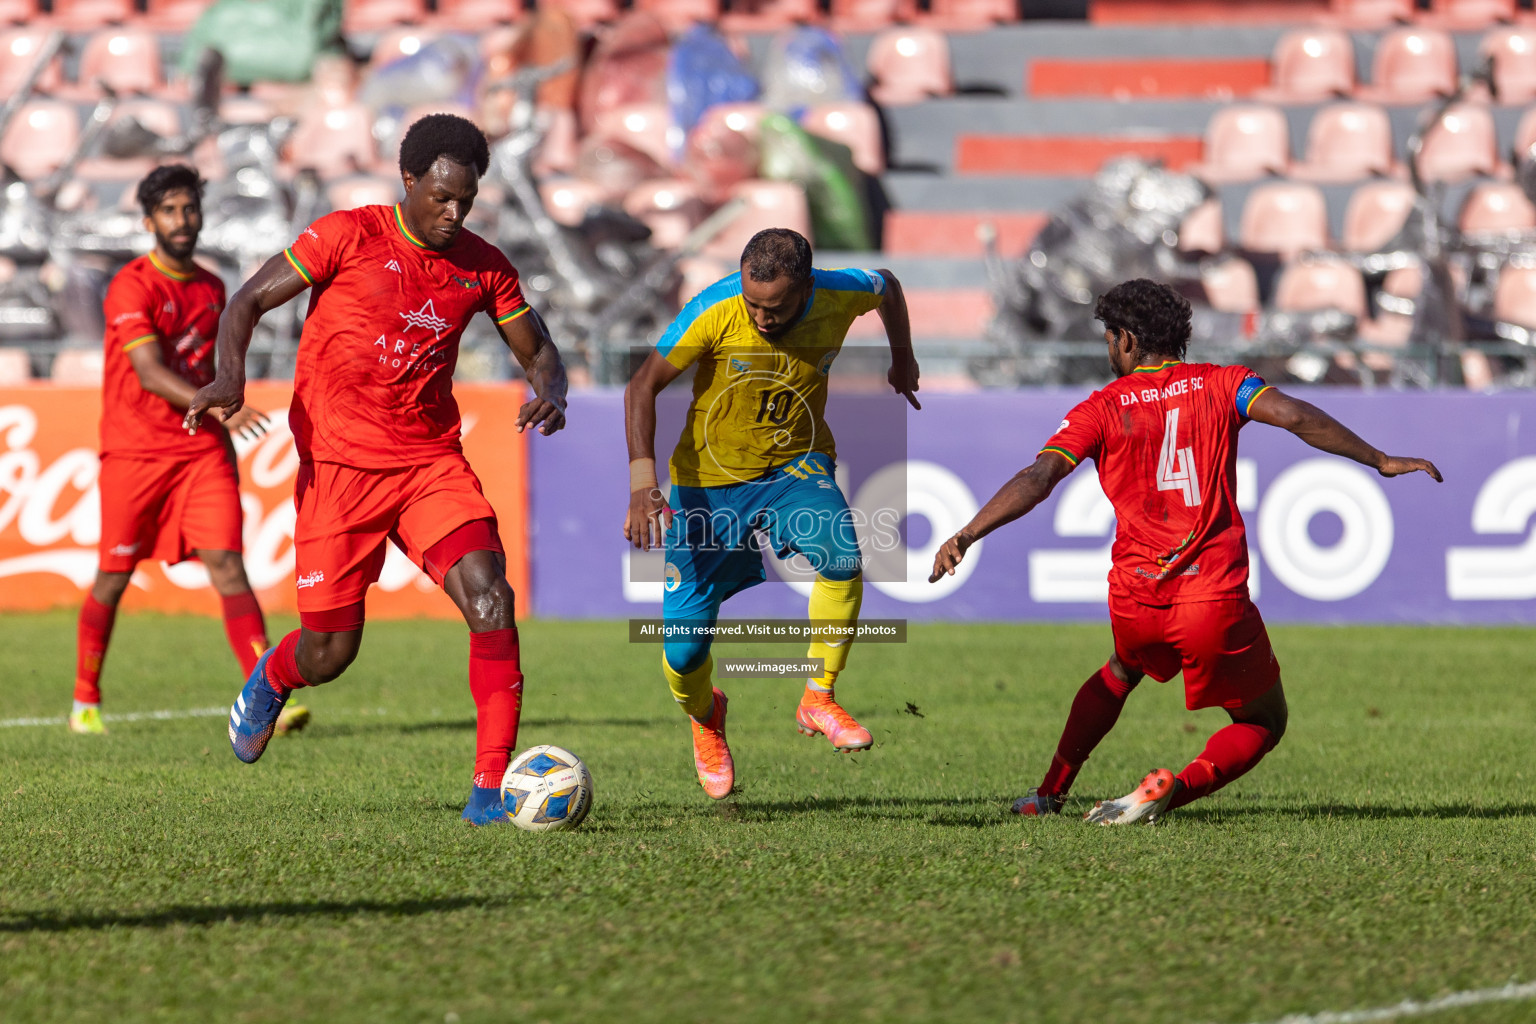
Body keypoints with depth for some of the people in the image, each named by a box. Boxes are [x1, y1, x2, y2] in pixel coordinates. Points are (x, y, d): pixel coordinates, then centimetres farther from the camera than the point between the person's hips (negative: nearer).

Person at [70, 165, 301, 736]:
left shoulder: (212, 289, 12)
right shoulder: (131, 288, -10)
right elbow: (150, 373, -23)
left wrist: (225, 441, 24)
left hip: (202, 451, 4)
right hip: (134, 452, -4)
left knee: (227, 566, -11)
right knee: (113, 578, 6)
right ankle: (85, 701, 25)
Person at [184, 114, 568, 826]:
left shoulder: (483, 266, 5)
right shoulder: (348, 236, -6)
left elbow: (538, 352, 16)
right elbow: (248, 302, -4)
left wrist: (549, 391, -9)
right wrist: (230, 376, -23)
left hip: (433, 463, 3)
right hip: (339, 465, -3)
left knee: (492, 604, -19)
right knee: (329, 653, 1)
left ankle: (490, 791, -17)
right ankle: (269, 682, 40)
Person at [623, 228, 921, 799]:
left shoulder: (839, 297, -16)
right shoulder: (715, 311, -23)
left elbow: (887, 286, 10)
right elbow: (643, 386, -16)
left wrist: (903, 360, 19)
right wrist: (642, 479, -26)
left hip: (795, 467, 1)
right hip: (709, 479, -1)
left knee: (841, 556, -32)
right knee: (683, 649, -5)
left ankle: (818, 700, -13)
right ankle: (704, 716, 32)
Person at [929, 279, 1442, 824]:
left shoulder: (1100, 409, 4)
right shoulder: (1219, 385, 5)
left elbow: (1037, 479, -7)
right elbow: (1296, 417, -8)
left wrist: (966, 535, -11)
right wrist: (1380, 461, -2)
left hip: (1134, 603, 3)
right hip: (1215, 599, -2)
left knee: (1122, 672, 37)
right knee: (1263, 723, 14)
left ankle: (1049, 792, 33)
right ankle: (1174, 788, -13)